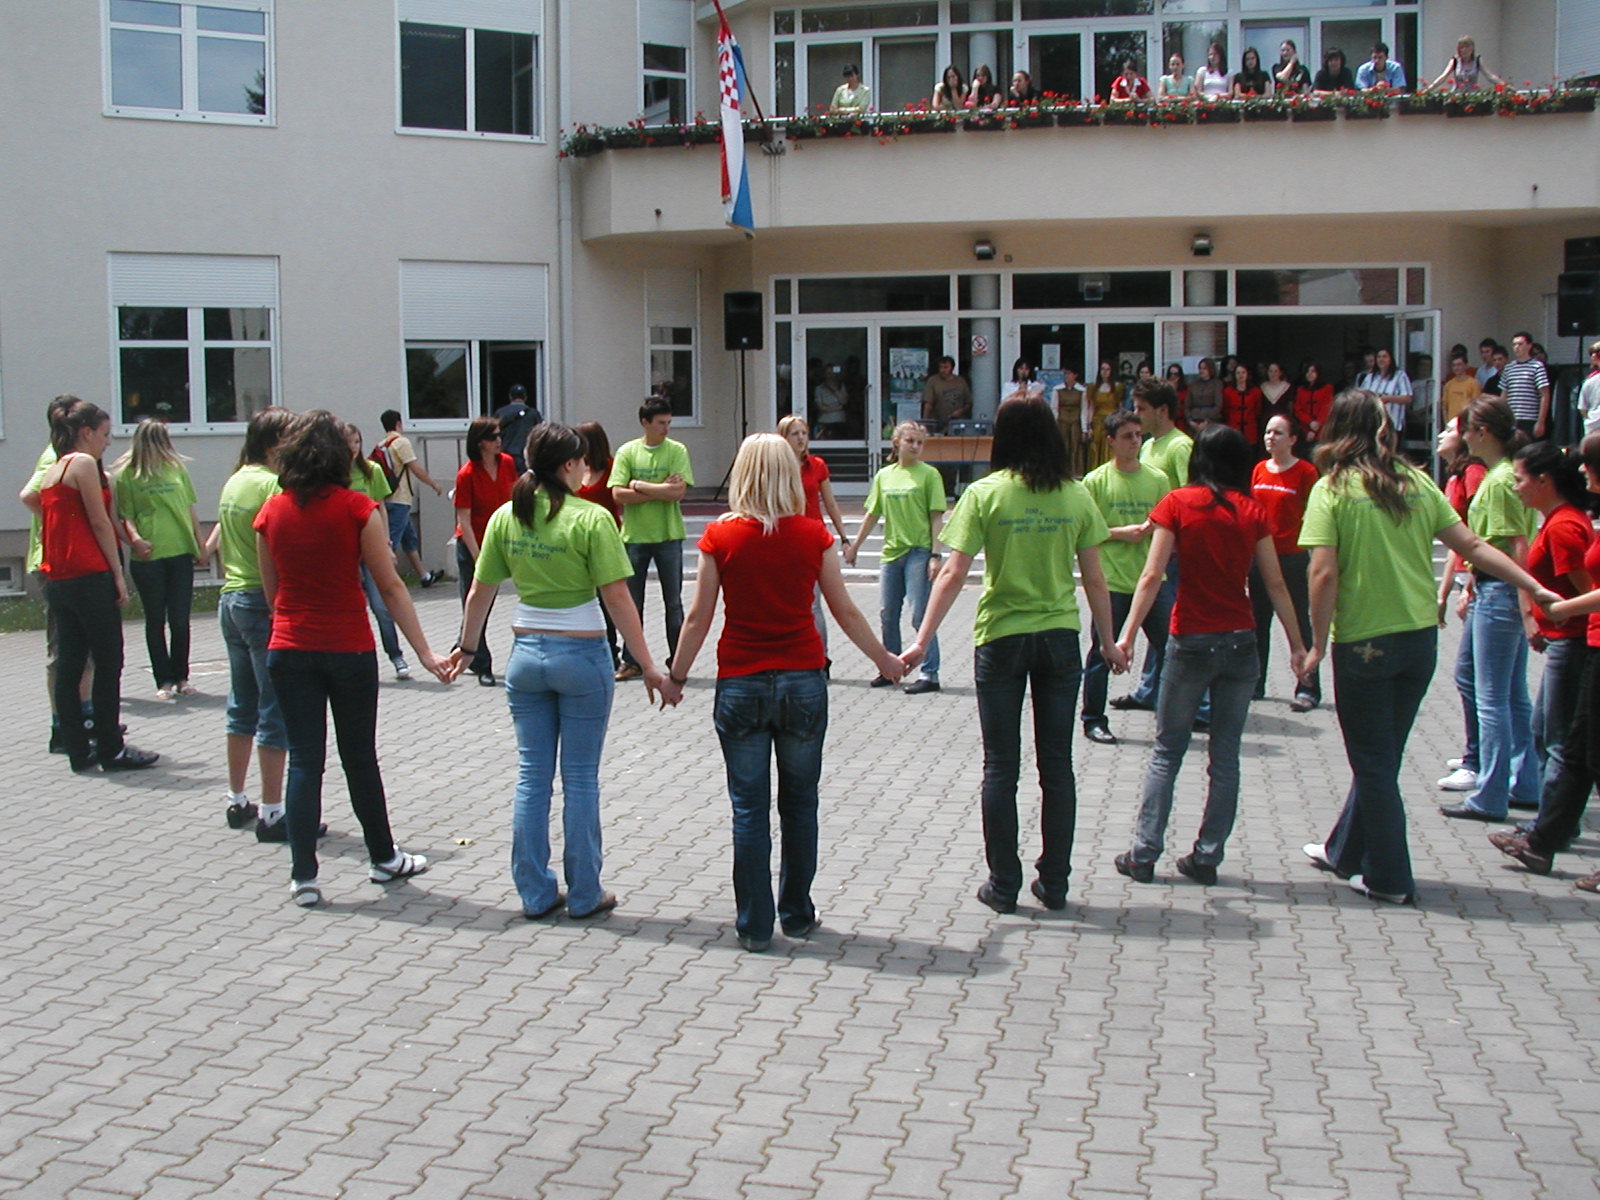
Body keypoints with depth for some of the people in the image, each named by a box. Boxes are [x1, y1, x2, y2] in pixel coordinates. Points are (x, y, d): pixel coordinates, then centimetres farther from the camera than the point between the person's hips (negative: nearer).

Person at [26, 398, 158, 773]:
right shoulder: (83, 463, -8)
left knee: (69, 664, 8)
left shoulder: (52, 468, 16)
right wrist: (118, 575, -8)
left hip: (57, 580, 9)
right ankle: (110, 749, 1)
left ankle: (78, 750, 12)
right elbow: (100, 522, -10)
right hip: (89, 577, -9)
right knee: (108, 663, -3)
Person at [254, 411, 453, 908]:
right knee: (360, 758, 12)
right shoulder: (356, 509, -9)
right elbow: (390, 587, -9)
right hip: (349, 649, -2)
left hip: (289, 651, 2)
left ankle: (303, 875, 4)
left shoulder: (271, 512, 0)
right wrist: (425, 653, -7)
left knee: (304, 760, 6)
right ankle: (384, 858, 27)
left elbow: (271, 590, 8)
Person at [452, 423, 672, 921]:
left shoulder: (504, 518, 1)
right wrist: (648, 666, -10)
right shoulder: (591, 519, -13)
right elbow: (617, 600, -15)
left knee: (532, 775, 11)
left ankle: (535, 893, 17)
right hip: (581, 656, -4)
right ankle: (585, 895, 14)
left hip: (526, 655, 4)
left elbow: (480, 593, 7)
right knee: (581, 779, 6)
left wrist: (467, 647, 22)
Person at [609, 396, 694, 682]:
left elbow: (679, 491, -14)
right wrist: (661, 490, -12)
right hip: (635, 536, 1)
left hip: (669, 535, -1)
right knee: (631, 603, 8)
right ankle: (631, 661, 18)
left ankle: (677, 661, 15)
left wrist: (639, 485, -11)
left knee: (673, 602, 6)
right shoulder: (627, 452, 1)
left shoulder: (677, 451, -2)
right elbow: (618, 494, -8)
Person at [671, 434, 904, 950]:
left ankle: (754, 925, 12)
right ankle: (797, 913, 23)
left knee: (749, 807, 7)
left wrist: (676, 676, 10)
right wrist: (885, 660, 17)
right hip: (803, 683, 1)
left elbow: (699, 617, -3)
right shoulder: (812, 535, -3)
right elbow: (845, 612, 3)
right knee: (799, 802, 14)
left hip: (740, 685, -1)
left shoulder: (720, 536, -6)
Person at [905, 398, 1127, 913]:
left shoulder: (985, 494, -7)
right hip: (1061, 638, 2)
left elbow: (953, 575, -12)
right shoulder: (1076, 495, -1)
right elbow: (1094, 579, 2)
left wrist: (922, 641, -10)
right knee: (1057, 766, 11)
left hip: (1001, 638, -2)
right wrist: (1110, 643, 13)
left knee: (1001, 767, 7)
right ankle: (1054, 883, 18)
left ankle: (1004, 884, 12)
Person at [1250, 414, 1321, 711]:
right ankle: (1255, 683, 22)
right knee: (1258, 621, 12)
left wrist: (1312, 557, -11)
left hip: (1293, 556, -5)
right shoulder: (1259, 470, 8)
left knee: (1298, 622, 0)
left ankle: (1308, 689, 5)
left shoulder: (1305, 472, -7)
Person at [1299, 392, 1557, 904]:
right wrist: (1536, 587, 8)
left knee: (1373, 763, 7)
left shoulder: (1333, 489, -9)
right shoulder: (1417, 483, 5)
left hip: (1363, 642, -5)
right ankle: (1344, 851, 34)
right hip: (1420, 637, 5)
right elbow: (1472, 545, 4)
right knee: (1381, 756, 18)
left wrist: (1318, 642, -7)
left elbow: (1324, 574, -15)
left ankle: (1389, 878, 12)